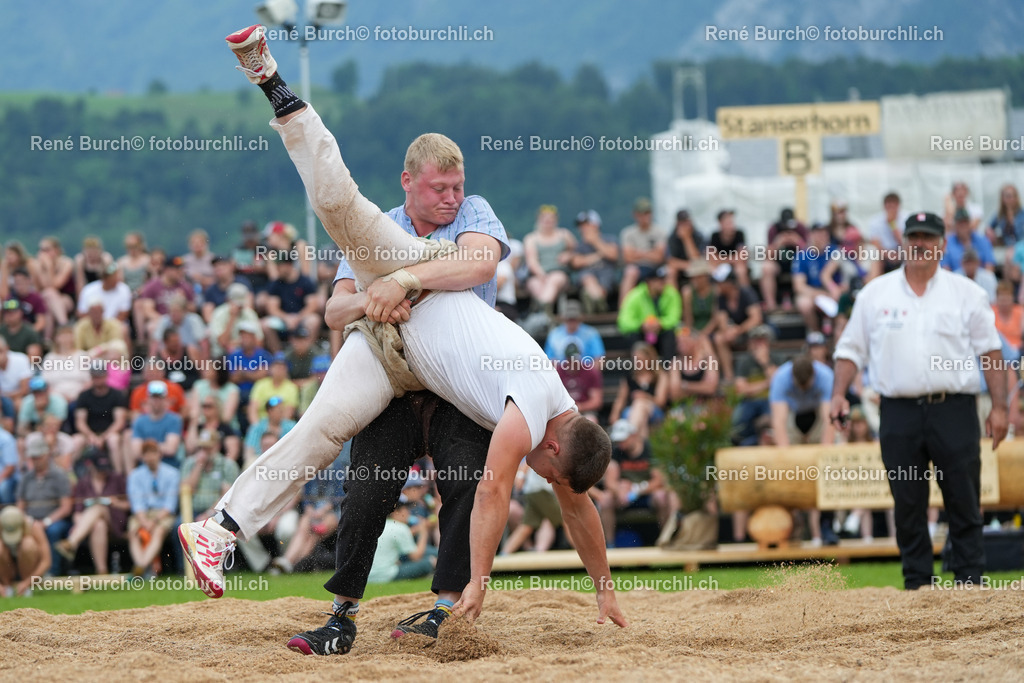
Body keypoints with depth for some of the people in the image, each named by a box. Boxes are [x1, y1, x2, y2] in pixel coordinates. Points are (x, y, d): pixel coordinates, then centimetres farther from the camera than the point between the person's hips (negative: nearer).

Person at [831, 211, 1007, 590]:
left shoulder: (966, 293, 7)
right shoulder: (875, 293, 10)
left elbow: (990, 351, 7)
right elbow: (851, 348, 12)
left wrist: (999, 407, -1)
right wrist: (839, 394, -2)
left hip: (954, 412, -1)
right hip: (899, 413, 1)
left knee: (964, 502, -3)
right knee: (907, 503, 3)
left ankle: (970, 581, 0)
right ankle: (917, 583, 10)